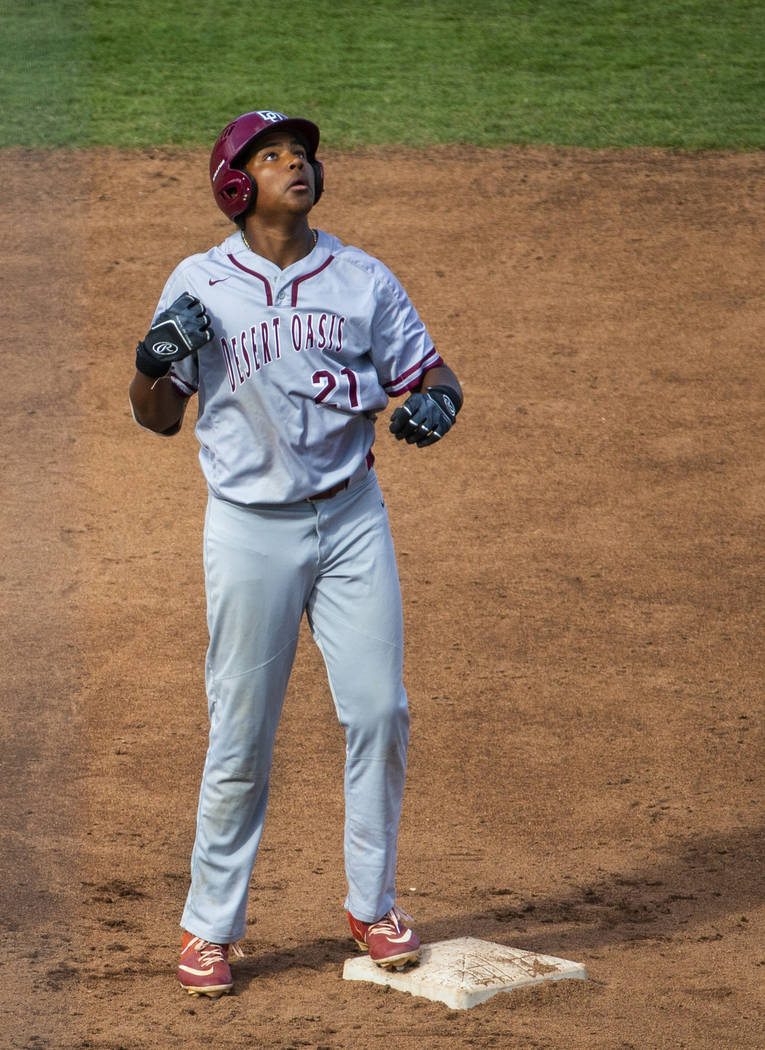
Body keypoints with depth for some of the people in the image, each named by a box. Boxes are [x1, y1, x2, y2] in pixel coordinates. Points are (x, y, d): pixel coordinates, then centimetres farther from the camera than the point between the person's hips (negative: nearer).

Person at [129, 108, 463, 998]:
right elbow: (157, 417, 3)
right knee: (240, 737, 0)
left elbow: (428, 372, 8)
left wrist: (434, 402, -15)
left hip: (351, 521, 2)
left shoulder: (363, 280, 5)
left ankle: (370, 905, 15)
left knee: (379, 712, -2)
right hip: (250, 529, -2)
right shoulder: (199, 284, 1)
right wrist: (153, 361, -18)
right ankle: (209, 925, 12)